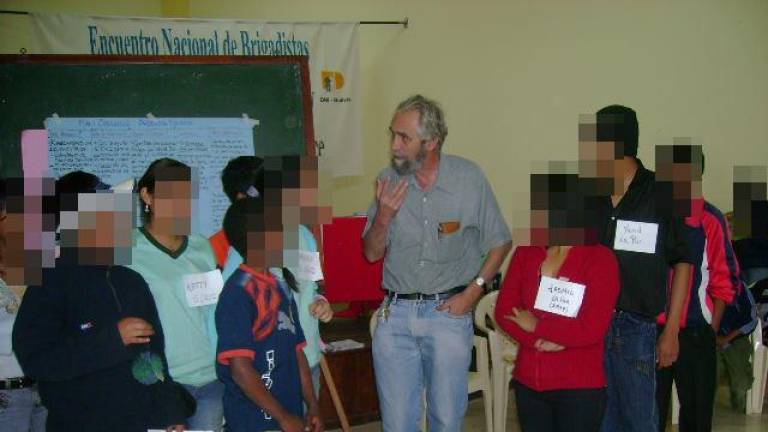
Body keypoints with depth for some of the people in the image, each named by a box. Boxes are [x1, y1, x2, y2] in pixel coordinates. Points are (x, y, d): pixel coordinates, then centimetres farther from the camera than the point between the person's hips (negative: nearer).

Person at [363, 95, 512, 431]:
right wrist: (383, 217, -13)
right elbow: (372, 253, 6)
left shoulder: (468, 178, -7)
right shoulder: (389, 181, 0)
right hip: (395, 314, 2)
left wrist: (473, 291, -7)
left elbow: (500, 242, 2)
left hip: (448, 312, -2)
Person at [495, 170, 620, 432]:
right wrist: (537, 341, -16)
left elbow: (592, 329, -18)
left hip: (579, 388, -5)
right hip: (528, 383, 5)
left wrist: (537, 326, -9)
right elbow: (504, 311, 0)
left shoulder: (600, 259, -11)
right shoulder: (525, 253, 6)